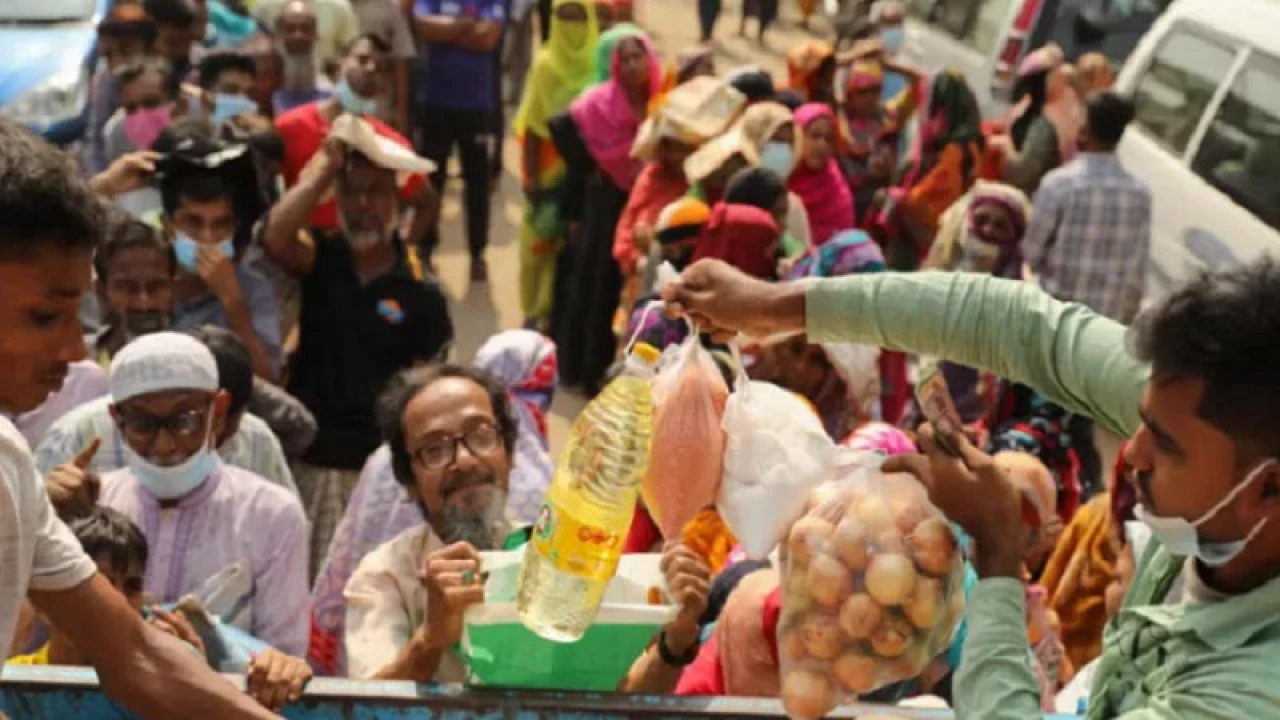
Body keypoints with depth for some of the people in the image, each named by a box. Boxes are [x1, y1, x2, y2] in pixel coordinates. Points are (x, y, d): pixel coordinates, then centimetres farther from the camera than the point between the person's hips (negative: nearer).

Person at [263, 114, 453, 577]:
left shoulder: (421, 294, -5)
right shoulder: (322, 259, 1)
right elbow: (275, 238, -22)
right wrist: (327, 169, -17)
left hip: (378, 465, -2)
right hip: (306, 456, 2)